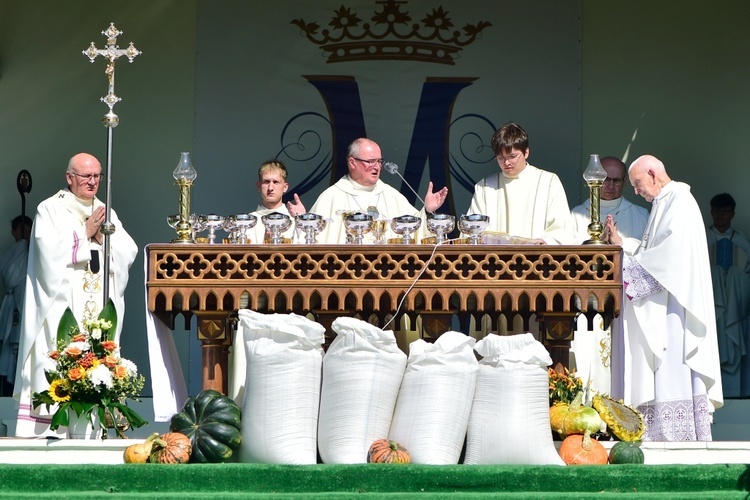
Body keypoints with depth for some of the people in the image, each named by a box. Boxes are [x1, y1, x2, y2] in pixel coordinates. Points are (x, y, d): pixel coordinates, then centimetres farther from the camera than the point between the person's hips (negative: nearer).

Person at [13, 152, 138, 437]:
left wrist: (102, 236, -5)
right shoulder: (51, 210, 3)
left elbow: (129, 253, 10)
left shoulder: (106, 213, 19)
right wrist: (85, 234, -5)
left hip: (100, 312, 5)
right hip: (62, 306, -5)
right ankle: (49, 431, -14)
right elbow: (50, 252, -12)